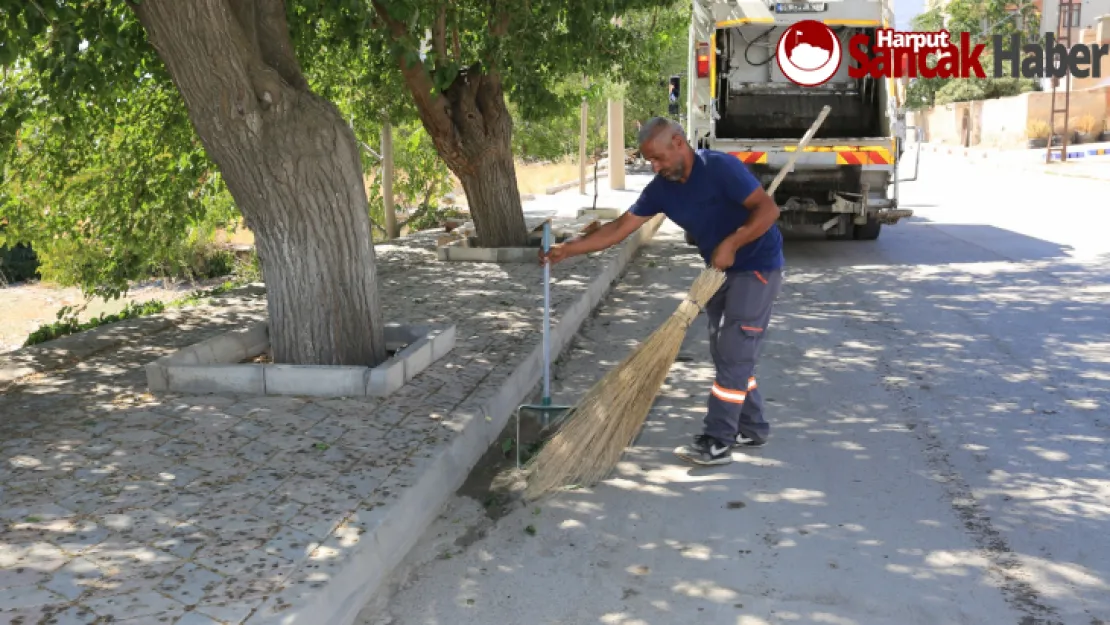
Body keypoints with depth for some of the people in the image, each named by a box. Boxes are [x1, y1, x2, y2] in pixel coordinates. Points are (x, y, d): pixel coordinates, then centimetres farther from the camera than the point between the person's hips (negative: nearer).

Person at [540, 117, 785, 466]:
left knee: (733, 354, -9)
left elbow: (768, 209, -23)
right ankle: (752, 428, 26)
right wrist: (569, 249, -7)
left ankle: (717, 443, -6)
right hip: (721, 271, 8)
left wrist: (731, 243, -30)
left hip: (757, 267, -8)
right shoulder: (661, 188, -2)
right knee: (724, 353, 12)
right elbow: (620, 228, -2)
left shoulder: (720, 168, -22)